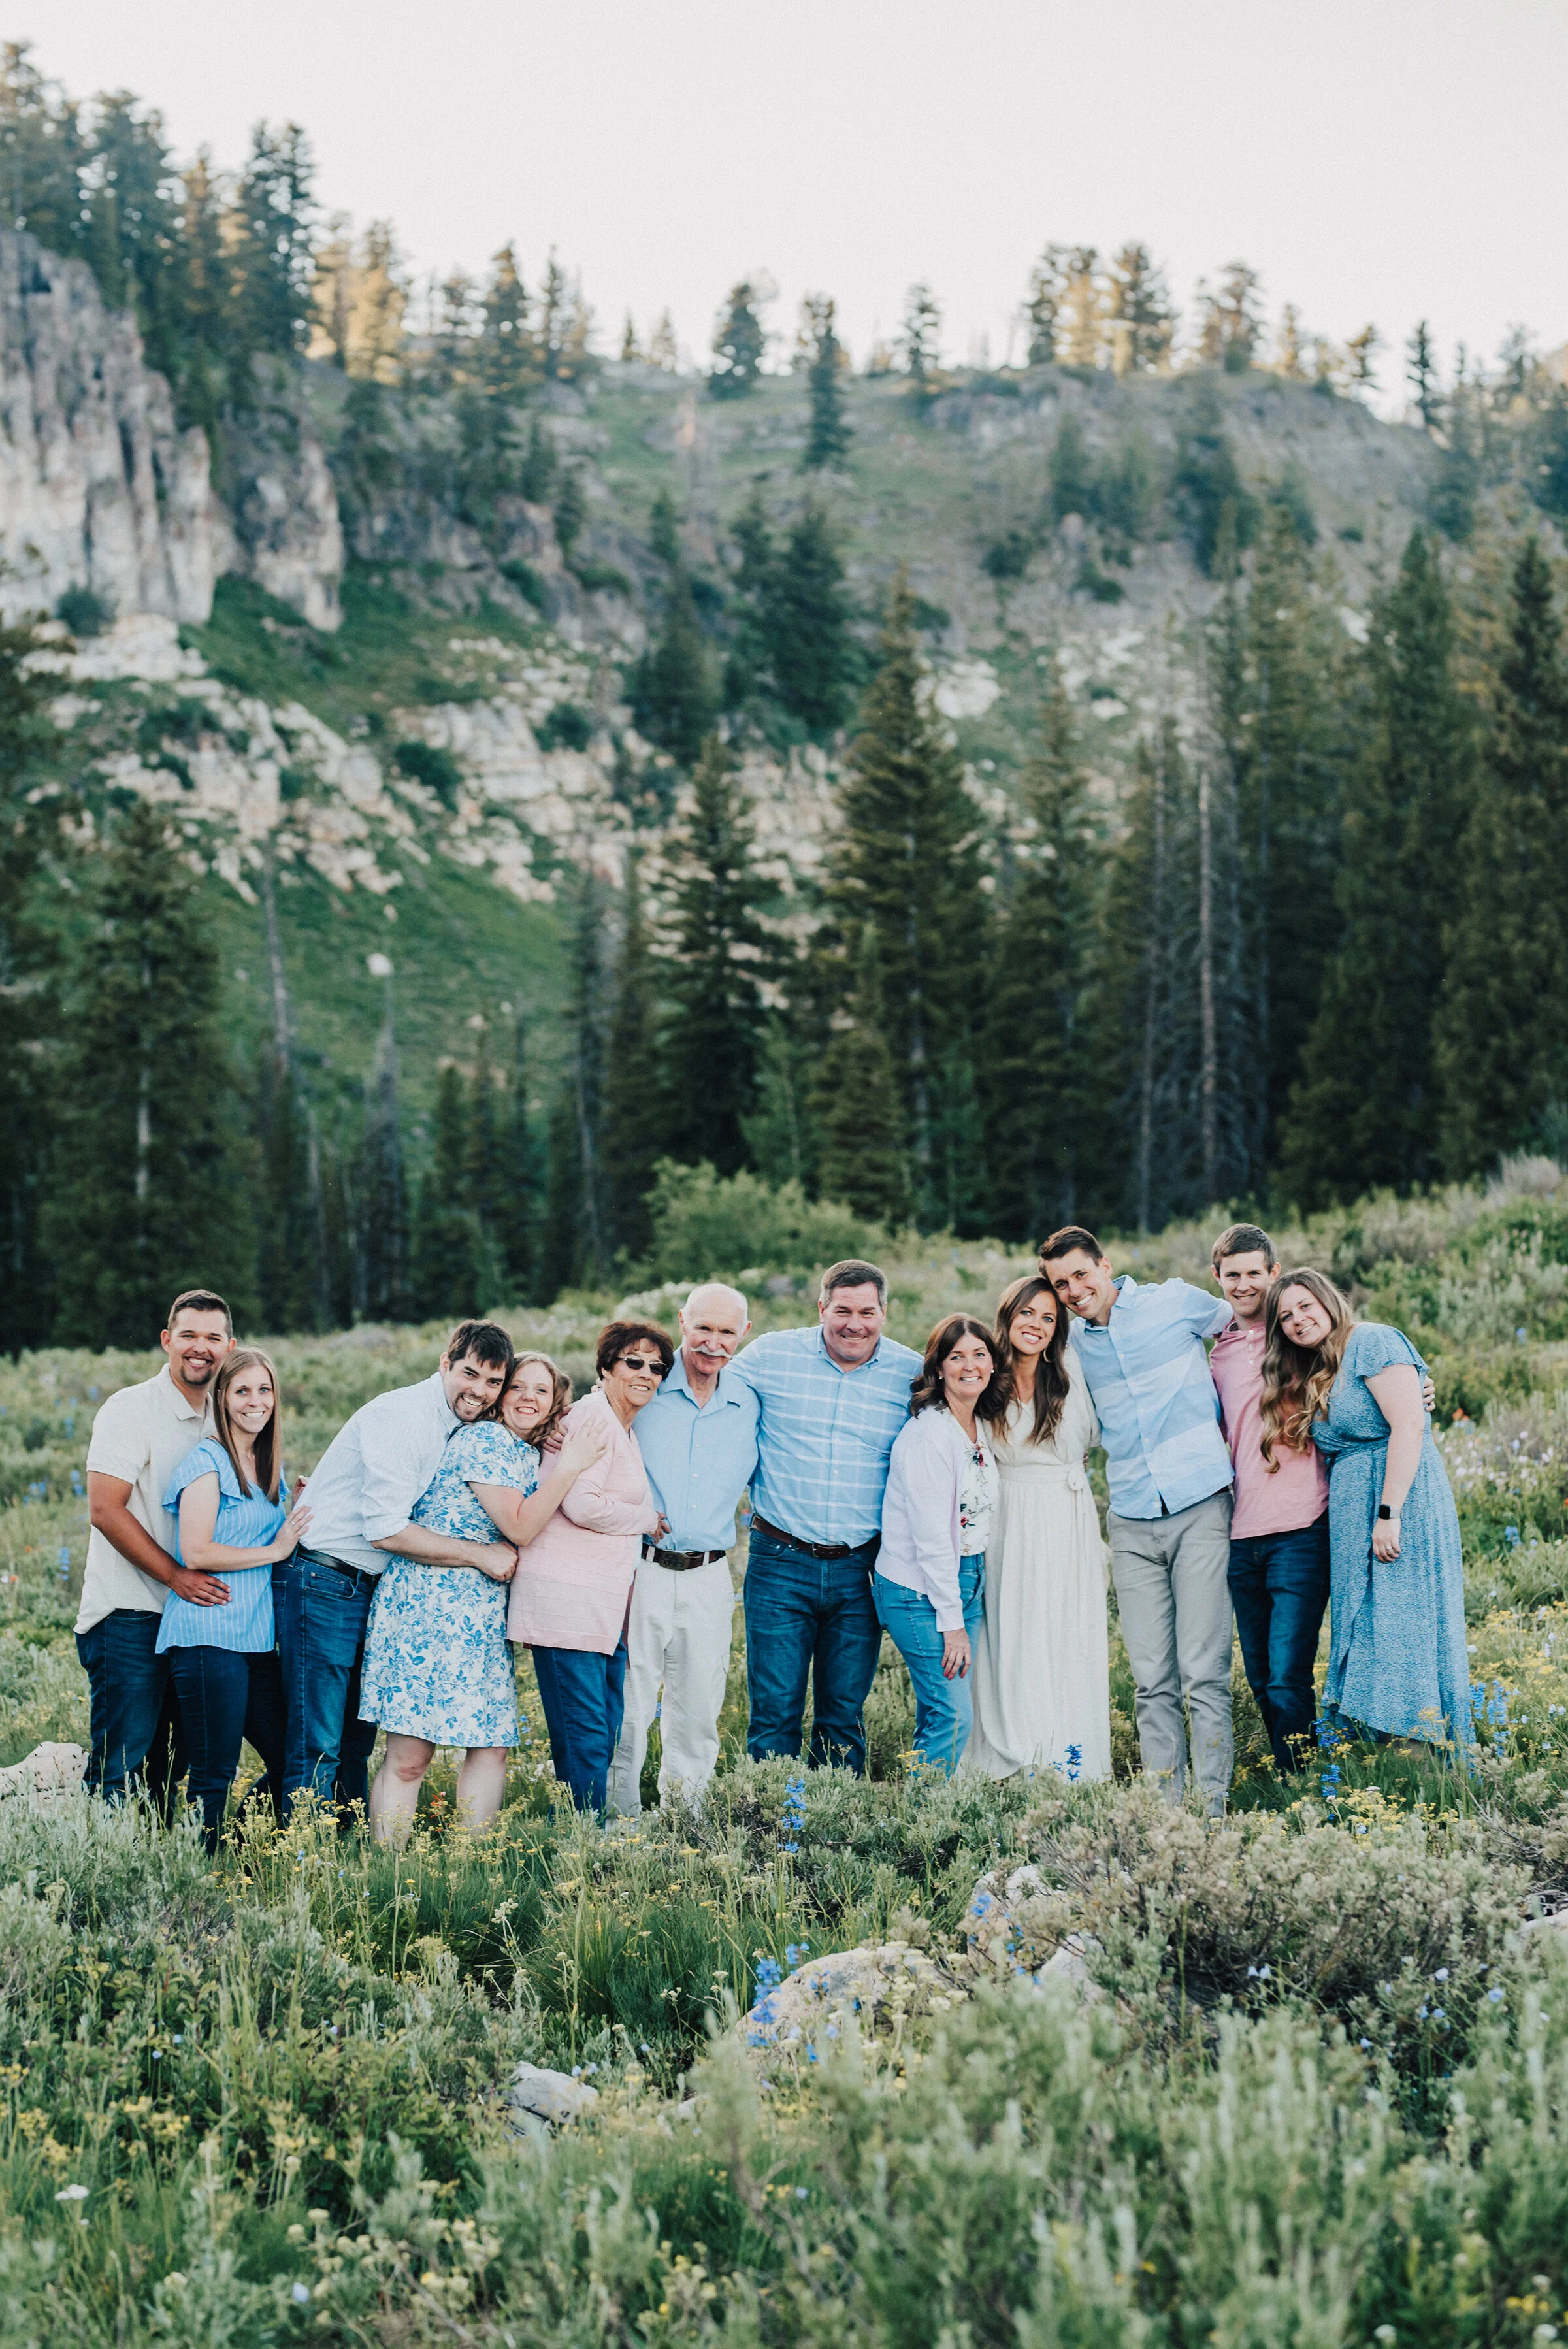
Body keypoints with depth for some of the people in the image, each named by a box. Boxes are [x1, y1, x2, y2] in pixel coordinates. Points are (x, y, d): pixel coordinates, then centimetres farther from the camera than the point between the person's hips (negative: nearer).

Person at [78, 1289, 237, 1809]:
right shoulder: (131, 1409, -9)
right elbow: (105, 1510, -16)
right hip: (129, 1614, -7)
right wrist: (175, 1575, -20)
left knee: (173, 1763, 12)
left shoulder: (218, 1419, 13)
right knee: (119, 1767, -6)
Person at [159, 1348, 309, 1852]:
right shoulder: (208, 1461, -7)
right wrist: (275, 1550, -9)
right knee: (214, 1774, -4)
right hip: (208, 1636, -8)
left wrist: (303, 1508, 11)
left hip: (256, 1637, 8)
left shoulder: (270, 1467, 18)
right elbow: (196, 1552, -15)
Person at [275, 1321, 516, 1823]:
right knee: (318, 1746, -9)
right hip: (322, 1582, -9)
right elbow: (385, 1530, -22)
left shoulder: (455, 1427, 11)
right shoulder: (402, 1415, -17)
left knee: (357, 1739, 13)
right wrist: (481, 1554, -15)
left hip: (367, 1588, 9)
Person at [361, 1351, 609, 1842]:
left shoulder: (531, 1456, 17)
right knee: (410, 1755, -8)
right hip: (428, 1600, -9)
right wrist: (569, 1466, -13)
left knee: (493, 1745, 4)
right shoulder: (483, 1439, -10)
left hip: (483, 1614, 9)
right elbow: (519, 1527, -15)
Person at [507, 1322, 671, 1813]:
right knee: (585, 1738, -9)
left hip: (605, 1606, 10)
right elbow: (582, 1506, -19)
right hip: (569, 1601, -10)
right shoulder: (593, 1416, -10)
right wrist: (648, 1520, -5)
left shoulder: (624, 1429, 21)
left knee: (605, 1736, 10)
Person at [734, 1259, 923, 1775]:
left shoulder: (913, 1374, 1)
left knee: (845, 1716, 9)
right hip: (779, 1564, -1)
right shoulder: (769, 1355, -2)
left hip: (861, 1571, 1)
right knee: (775, 1712, -2)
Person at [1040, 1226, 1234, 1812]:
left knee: (1204, 1673, -6)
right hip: (1133, 1524, 3)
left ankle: (1210, 1809, -2)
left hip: (1200, 1508, -3)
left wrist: (1214, 1401, 15)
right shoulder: (1073, 1342, 12)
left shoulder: (1175, 1301, 2)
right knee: (1152, 1680, 1)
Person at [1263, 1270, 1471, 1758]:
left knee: (1400, 1629, -11)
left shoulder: (1372, 1342, -6)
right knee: (1367, 1633, 6)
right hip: (1352, 1519, 9)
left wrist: (1389, 1513, -21)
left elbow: (1409, 1426, -16)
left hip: (1400, 1499, -9)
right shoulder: (1315, 1375, 21)